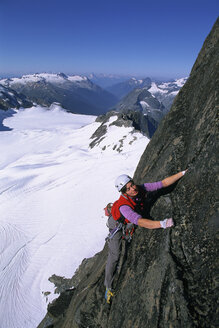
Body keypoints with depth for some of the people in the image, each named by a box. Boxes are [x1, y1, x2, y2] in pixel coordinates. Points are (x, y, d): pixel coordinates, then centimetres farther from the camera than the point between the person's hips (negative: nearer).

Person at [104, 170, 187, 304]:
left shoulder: (141, 188, -31)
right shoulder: (123, 206, -45)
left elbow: (164, 183, -27)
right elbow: (140, 222, -57)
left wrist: (183, 173, -31)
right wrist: (162, 224, -68)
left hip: (130, 221, 6)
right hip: (118, 223, -5)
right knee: (115, 255, -5)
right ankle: (109, 287, 15)